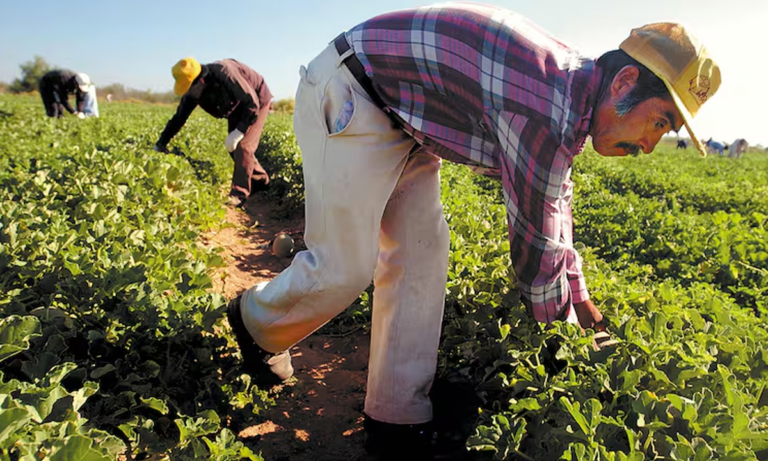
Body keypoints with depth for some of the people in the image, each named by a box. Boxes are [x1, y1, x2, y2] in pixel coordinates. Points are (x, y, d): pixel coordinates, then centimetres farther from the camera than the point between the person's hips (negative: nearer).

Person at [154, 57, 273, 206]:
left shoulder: (224, 75, -38)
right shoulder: (193, 91, -15)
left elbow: (252, 104, -36)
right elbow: (179, 117, -6)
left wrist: (237, 133, -41)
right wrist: (161, 144, -6)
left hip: (257, 101, -8)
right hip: (238, 106, 8)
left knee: (243, 145, -16)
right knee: (234, 148, 6)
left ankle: (239, 194, -11)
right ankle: (261, 179, 22)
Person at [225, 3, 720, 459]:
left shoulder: (568, 87, 4)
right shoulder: (546, 104, -28)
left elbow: (554, 202, 16)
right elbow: (535, 241, -21)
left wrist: (579, 296, 22)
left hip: (399, 119, 10)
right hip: (348, 99, -9)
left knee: (421, 251, 2)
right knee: (344, 269, -9)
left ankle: (397, 418, 11)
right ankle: (256, 321, 25)